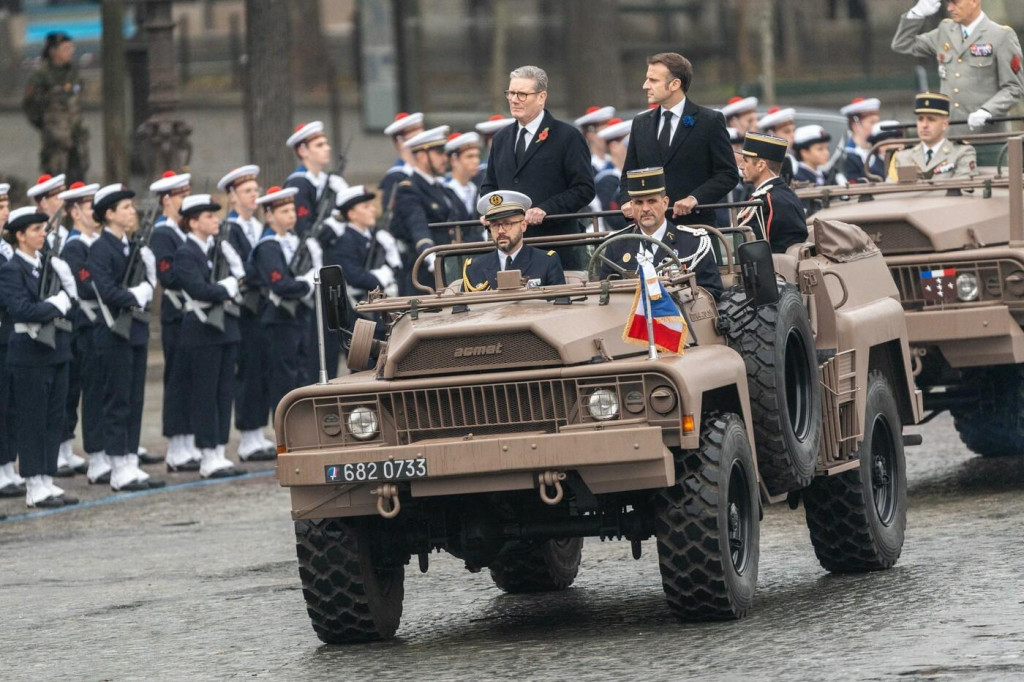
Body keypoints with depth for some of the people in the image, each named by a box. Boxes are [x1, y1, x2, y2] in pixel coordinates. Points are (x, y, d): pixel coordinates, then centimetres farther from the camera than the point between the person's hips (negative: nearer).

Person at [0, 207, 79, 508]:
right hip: (30, 354, -7)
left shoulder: (48, 264, 12)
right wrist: (56, 305, -12)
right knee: (31, 421, -2)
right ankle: (35, 487, 3)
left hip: (56, 350, 7)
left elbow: (71, 298, 10)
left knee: (54, 418, 9)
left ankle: (47, 481, 15)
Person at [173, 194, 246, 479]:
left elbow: (240, 275, 11)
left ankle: (220, 453, 12)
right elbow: (199, 290, -20)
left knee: (224, 392, 8)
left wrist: (226, 286, -6)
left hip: (225, 327, 8)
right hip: (202, 330, -8)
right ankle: (209, 458, 0)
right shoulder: (186, 254, -10)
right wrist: (227, 290, -8)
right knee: (205, 394, -3)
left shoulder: (219, 249, 13)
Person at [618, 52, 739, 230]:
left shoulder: (710, 121, -1)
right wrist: (627, 201, -4)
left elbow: (728, 174, -3)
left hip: (694, 223, -4)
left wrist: (695, 199, -17)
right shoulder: (640, 124, 14)